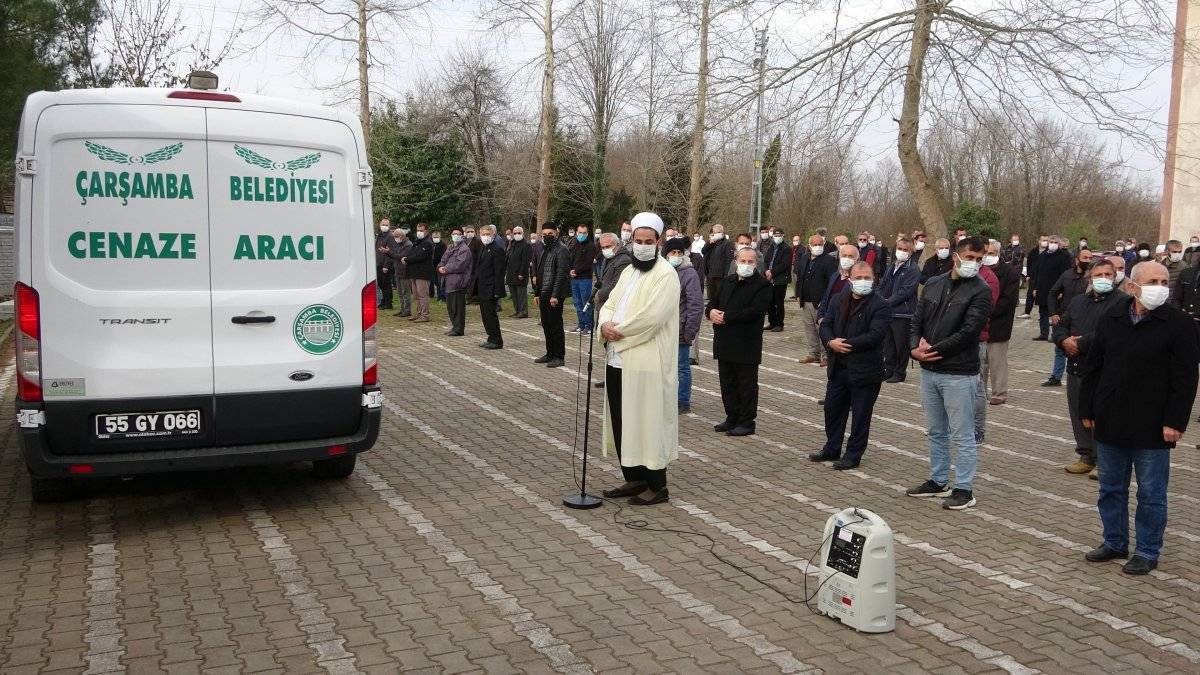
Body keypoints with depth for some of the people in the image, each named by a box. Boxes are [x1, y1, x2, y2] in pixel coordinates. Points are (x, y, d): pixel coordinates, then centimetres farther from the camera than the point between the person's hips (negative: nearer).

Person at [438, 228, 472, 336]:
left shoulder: (464, 249, -9)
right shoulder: (450, 248, 21)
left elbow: (459, 265, -19)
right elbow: (443, 260, 19)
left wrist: (446, 269, -12)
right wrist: (440, 267, -3)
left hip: (458, 282, -9)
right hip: (449, 282, 9)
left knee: (457, 307, -6)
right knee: (450, 306, 14)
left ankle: (459, 329, 0)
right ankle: (454, 326, 25)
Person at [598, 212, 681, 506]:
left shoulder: (665, 274, -10)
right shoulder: (629, 271, 17)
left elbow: (651, 317, -20)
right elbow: (609, 304, 15)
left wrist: (618, 331, -12)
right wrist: (605, 325, -7)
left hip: (646, 363, -8)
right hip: (618, 359, 8)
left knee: (646, 424, -2)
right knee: (621, 422, 12)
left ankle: (657, 486, 10)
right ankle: (634, 478, 25)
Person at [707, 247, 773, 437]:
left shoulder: (762, 285, -8)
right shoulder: (728, 281, 15)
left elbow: (754, 311, -20)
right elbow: (713, 302, 15)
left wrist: (726, 317, -20)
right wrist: (711, 311, -10)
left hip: (746, 346, -7)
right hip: (724, 343, 7)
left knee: (747, 385, 3)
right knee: (727, 384, 14)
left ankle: (747, 422, 12)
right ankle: (732, 418, 25)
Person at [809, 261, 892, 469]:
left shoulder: (880, 306, -11)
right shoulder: (839, 300, 8)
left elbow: (875, 335, -20)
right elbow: (825, 325, 7)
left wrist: (846, 344, -21)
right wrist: (831, 342, -14)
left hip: (865, 371, -6)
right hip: (838, 368, 6)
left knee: (860, 415, 6)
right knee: (832, 409, 15)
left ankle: (853, 455, 18)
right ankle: (831, 449, 31)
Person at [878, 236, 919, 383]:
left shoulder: (913, 270, -8)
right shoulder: (891, 268, 16)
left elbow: (905, 292, -17)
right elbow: (882, 287, 17)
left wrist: (887, 302, -18)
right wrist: (881, 301, -2)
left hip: (903, 314, -7)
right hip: (887, 312, 7)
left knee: (901, 344, 1)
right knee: (888, 343, 11)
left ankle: (900, 373, 11)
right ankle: (889, 370, 22)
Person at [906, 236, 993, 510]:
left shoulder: (980, 291, -9)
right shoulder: (933, 285, 9)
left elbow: (968, 332, -17)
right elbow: (917, 320, 9)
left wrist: (934, 350, -13)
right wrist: (916, 347, -9)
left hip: (959, 374, -6)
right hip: (928, 371, 6)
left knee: (962, 435, 2)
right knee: (936, 431, 17)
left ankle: (964, 489, 12)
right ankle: (938, 481, 29)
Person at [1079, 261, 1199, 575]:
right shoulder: (1111, 319, 4)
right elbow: (1093, 368, 9)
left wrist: (1175, 422, -14)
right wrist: (1087, 410, 7)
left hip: (1152, 429, -4)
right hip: (1110, 424, 4)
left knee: (1151, 493, 7)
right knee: (1111, 488, 15)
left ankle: (1147, 552, 20)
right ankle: (1114, 542, 30)